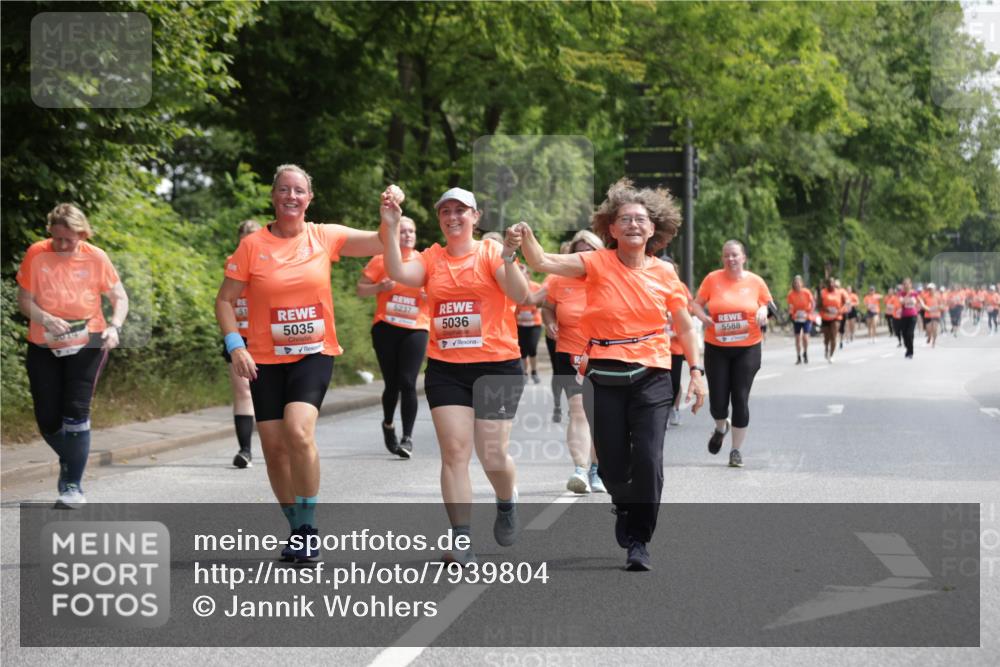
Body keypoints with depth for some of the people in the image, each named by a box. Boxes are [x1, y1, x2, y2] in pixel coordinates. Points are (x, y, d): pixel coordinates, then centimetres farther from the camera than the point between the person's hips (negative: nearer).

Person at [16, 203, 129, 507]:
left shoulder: (95, 258, -8)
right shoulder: (37, 255, -9)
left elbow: (119, 298, -1)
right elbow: (24, 300, -6)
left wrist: (114, 327, -20)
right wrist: (45, 319, -26)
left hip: (87, 344, -2)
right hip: (44, 348, 2)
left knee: (76, 411, -14)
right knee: (48, 419, 3)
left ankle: (74, 485, -7)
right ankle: (69, 461, 34)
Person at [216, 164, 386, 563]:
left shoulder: (325, 237, 1)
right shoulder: (253, 245, -2)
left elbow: (382, 243, 2)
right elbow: (225, 300, 2)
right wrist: (235, 344, -11)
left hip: (314, 354, -1)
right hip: (266, 360, 1)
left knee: (299, 431, -23)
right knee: (274, 446, 2)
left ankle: (308, 526, -8)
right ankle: (297, 529, 22)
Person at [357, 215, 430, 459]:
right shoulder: (382, 259, 2)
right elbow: (360, 289, 3)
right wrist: (380, 287, -14)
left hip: (415, 329, 0)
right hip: (386, 328, 0)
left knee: (407, 382, -12)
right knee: (392, 383, 3)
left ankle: (407, 437, -6)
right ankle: (388, 425, 31)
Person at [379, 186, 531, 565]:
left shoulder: (491, 253, -1)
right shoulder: (432, 258, 7)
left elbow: (520, 296, -13)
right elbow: (399, 274, -11)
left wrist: (508, 259, -30)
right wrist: (390, 230, -21)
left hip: (496, 366, -2)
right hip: (445, 369, 2)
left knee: (493, 453, -1)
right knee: (454, 451, -4)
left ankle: (507, 502, 32)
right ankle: (461, 540, 1)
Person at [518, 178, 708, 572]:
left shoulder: (664, 274, 2)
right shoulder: (597, 264, -3)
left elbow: (684, 326, 12)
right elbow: (543, 262, -13)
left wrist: (696, 371, 6)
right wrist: (525, 233, -30)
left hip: (651, 376, 0)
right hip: (604, 377, 0)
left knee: (648, 460, -12)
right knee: (612, 462, 6)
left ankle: (638, 539, 4)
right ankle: (625, 508, 40)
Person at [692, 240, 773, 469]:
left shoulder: (755, 281, 0)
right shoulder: (713, 279, -3)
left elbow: (767, 304, 14)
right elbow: (697, 303, 6)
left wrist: (763, 311, -8)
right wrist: (704, 317, -14)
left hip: (747, 349, 0)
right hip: (716, 348, 0)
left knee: (740, 399, -1)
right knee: (717, 401, 0)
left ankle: (736, 450, 12)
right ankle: (721, 427, 37)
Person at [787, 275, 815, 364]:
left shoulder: (807, 292, -12)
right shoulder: (791, 294, -7)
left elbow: (813, 303, -3)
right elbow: (790, 306, 1)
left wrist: (809, 313, -13)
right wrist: (791, 312, -18)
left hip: (806, 318, -2)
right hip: (796, 318, 2)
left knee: (805, 336, -13)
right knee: (797, 338, 5)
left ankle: (805, 353, 14)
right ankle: (798, 357, 17)